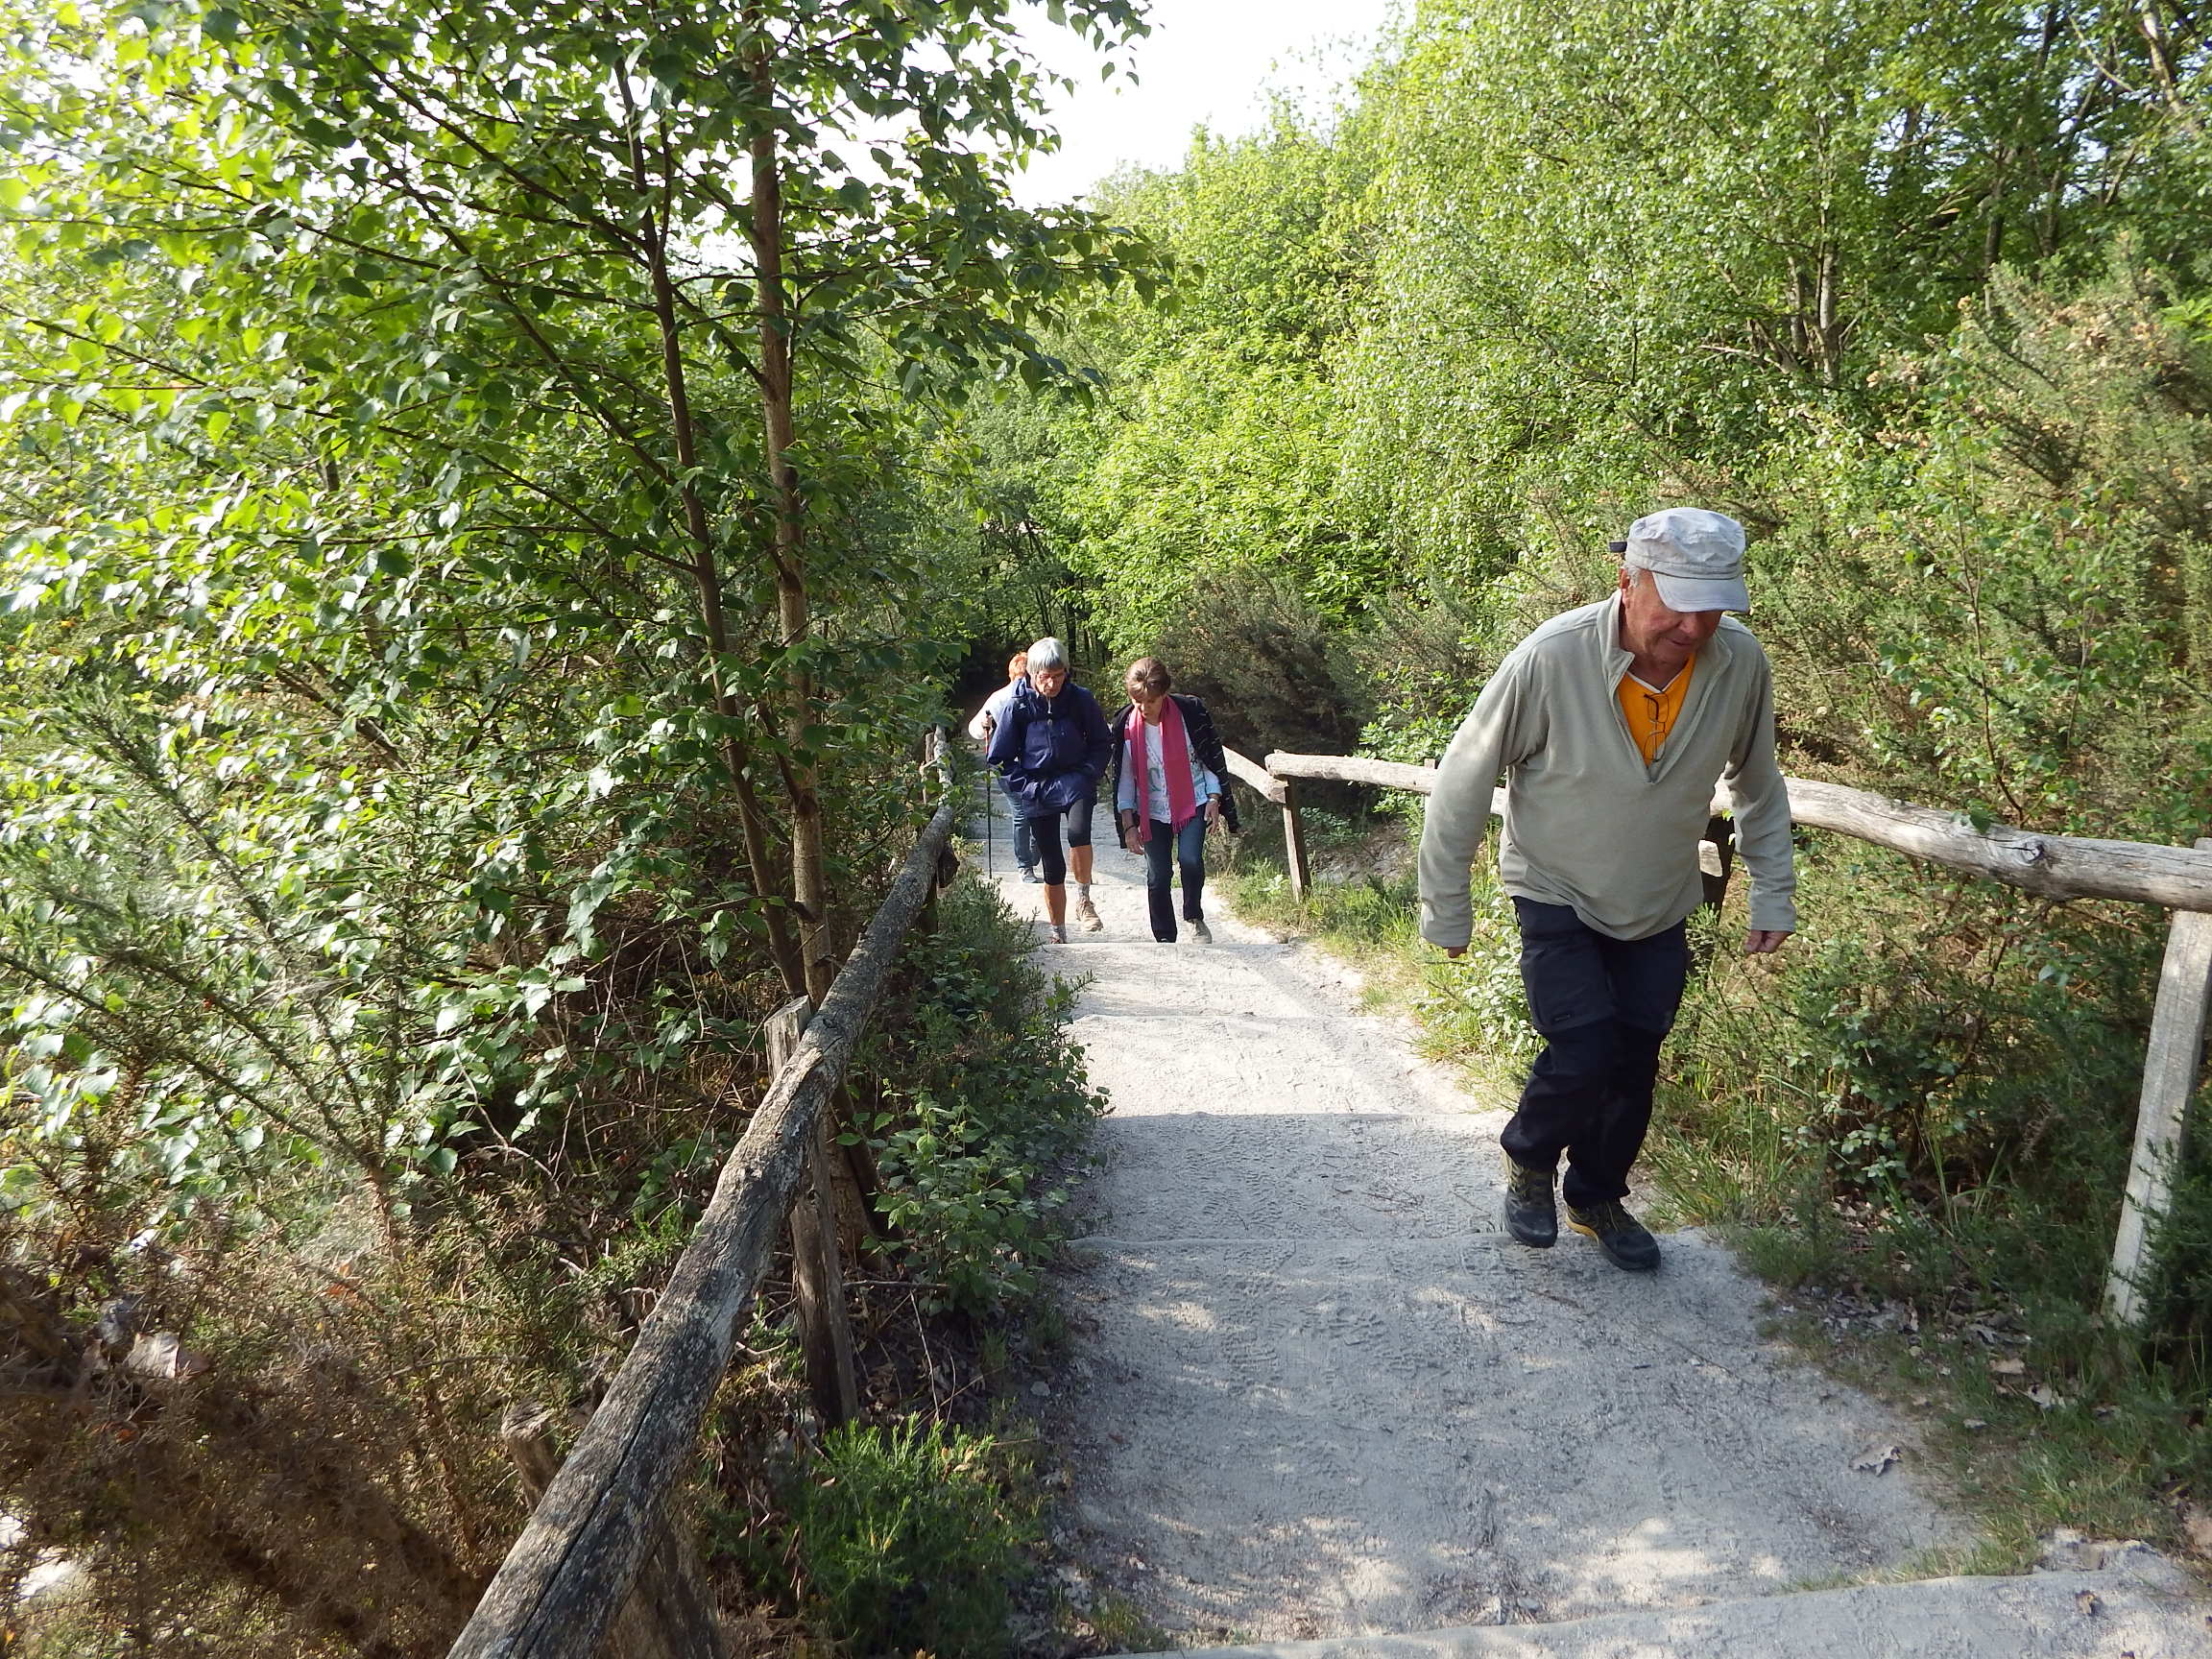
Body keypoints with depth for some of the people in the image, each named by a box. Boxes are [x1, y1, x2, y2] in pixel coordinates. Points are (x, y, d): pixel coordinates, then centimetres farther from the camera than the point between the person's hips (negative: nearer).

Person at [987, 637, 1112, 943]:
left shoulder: (1081, 700, -4)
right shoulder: (1018, 705, -6)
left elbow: (1101, 743, 9)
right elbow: (999, 758, 1)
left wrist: (1088, 774, -7)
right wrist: (1027, 787, -9)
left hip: (1075, 783, 0)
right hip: (1038, 790, 1)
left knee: (1079, 831, -32)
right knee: (1052, 867, 5)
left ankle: (1083, 899, -14)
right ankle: (1058, 934, 21)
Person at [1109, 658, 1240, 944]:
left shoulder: (1190, 712, -13)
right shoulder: (1126, 724, -8)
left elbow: (1212, 758, -1)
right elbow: (1124, 776, 0)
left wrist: (1214, 798, -7)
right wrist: (1128, 823, -3)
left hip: (1193, 802, -2)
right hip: (1152, 810, 2)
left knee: (1190, 859, -21)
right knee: (1158, 876, 2)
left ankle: (1195, 918, 5)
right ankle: (1165, 941, 16)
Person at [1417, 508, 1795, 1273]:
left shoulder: (1741, 665, -17)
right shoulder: (1551, 658, -29)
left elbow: (1759, 786, 3)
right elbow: (1463, 782, -18)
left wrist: (1773, 893, 4)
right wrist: (1445, 909, -12)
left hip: (1659, 906, 4)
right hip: (1557, 895, -4)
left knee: (1634, 1064, 11)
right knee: (1582, 1052, -13)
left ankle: (1598, 1200, 37)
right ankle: (1528, 1159, 20)